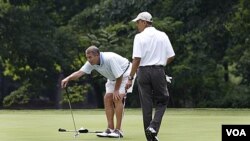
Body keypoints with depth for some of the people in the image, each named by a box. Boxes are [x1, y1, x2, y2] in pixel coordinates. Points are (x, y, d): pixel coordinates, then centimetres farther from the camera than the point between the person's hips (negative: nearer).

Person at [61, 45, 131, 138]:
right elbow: (80, 72, -21)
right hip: (113, 78, 8)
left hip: (124, 74, -8)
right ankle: (110, 129, 0)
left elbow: (119, 75, -29)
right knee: (107, 98, -3)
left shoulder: (110, 59, -36)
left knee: (117, 98, -21)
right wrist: (68, 78, -39)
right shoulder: (91, 63, -14)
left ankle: (118, 130, -19)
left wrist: (116, 90, -19)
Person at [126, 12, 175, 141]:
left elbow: (137, 59, -13)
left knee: (146, 105, 6)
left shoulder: (139, 37, -7)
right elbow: (171, 56, 5)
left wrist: (130, 78, -10)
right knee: (162, 101, 13)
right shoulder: (163, 36, 3)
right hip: (159, 72, 1)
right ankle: (153, 127, -11)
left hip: (143, 72, -1)